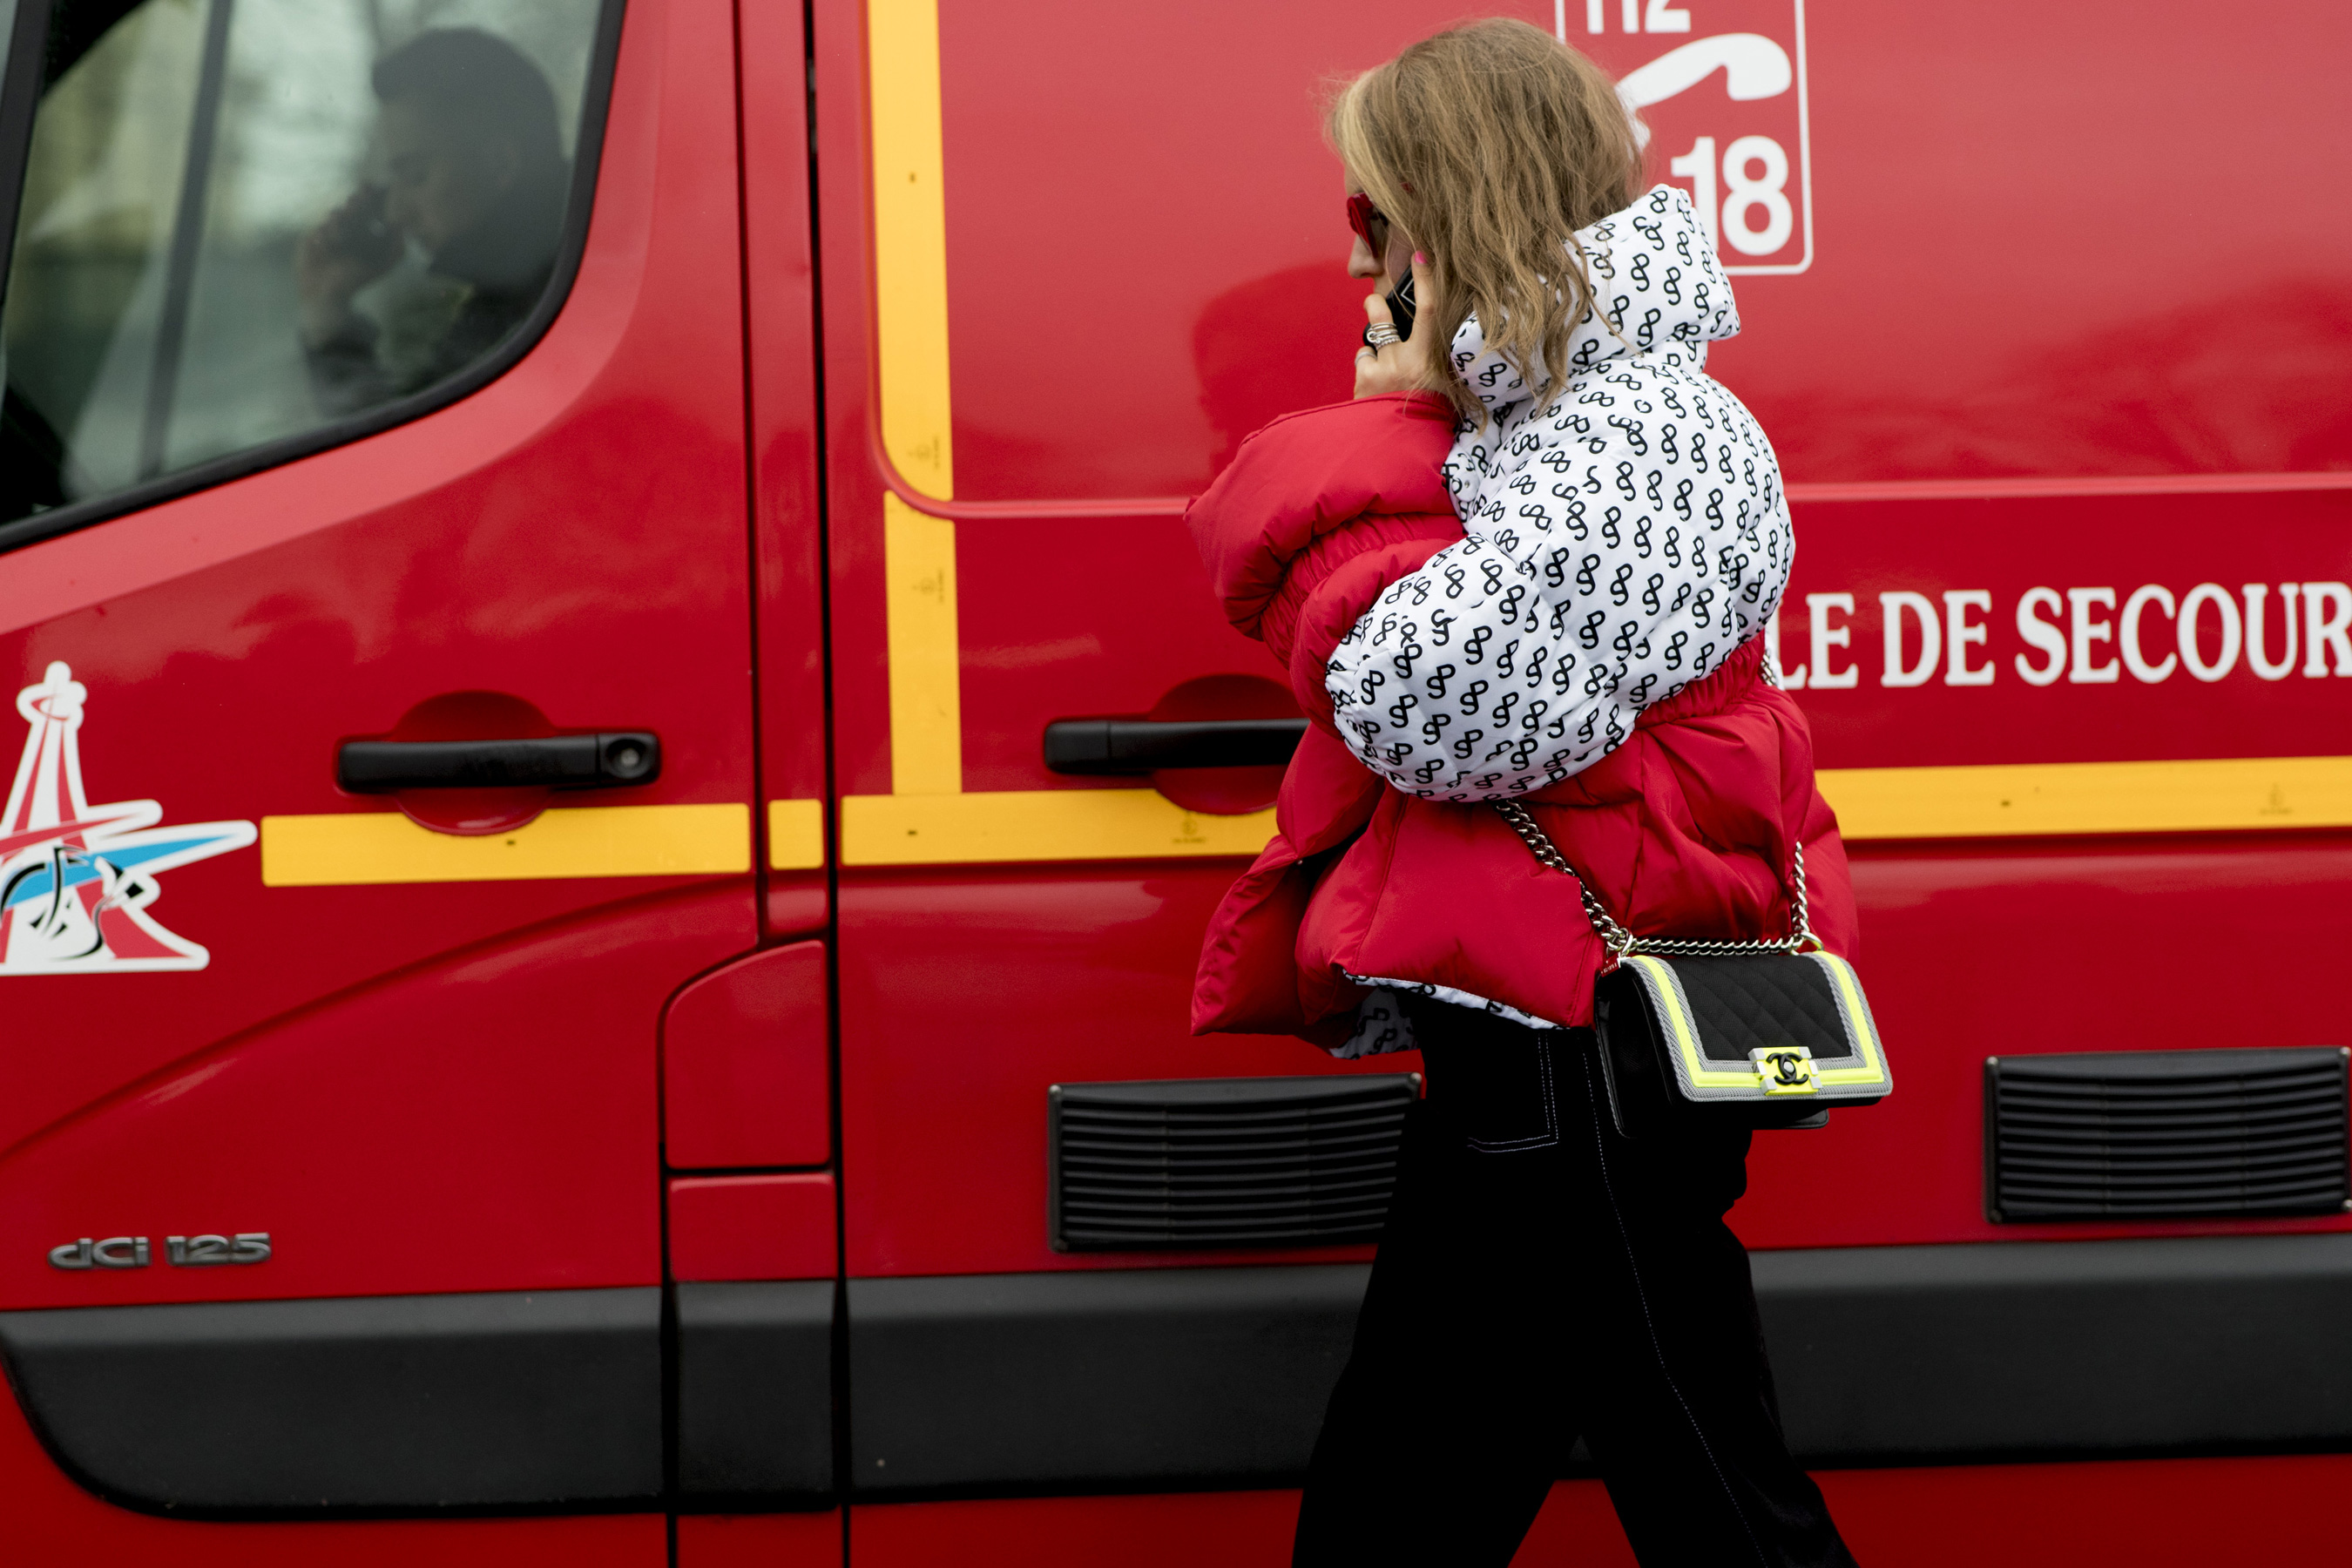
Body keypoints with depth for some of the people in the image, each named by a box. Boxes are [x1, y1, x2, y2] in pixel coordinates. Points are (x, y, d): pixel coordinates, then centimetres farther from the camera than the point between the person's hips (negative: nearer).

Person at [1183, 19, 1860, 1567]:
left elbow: (1438, 701, -26)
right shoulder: (1532, 417, 14)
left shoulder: (1637, 433, -16)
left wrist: (1383, 428, -13)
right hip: (1520, 1049, 10)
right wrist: (1401, 422, 5)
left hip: (1586, 1075, -10)